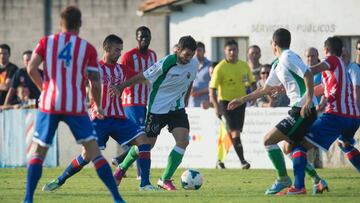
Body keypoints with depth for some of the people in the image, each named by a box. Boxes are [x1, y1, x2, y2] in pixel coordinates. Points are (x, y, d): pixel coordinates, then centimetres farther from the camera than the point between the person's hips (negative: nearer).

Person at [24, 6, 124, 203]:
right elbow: (95, 83, 2)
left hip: (49, 104, 1)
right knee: (94, 151, 2)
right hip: (76, 106, -1)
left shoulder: (46, 42, 7)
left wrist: (44, 87, 12)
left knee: (39, 151, 10)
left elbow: (31, 69, -4)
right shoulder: (87, 48, 4)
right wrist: (98, 107, 17)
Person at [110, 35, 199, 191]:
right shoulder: (166, 63, -23)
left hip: (177, 108, 5)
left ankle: (165, 179, -4)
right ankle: (122, 168, 29)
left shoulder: (194, 64, -5)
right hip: (157, 108, -5)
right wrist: (121, 86, -8)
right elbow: (143, 77, -13)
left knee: (183, 141, -14)